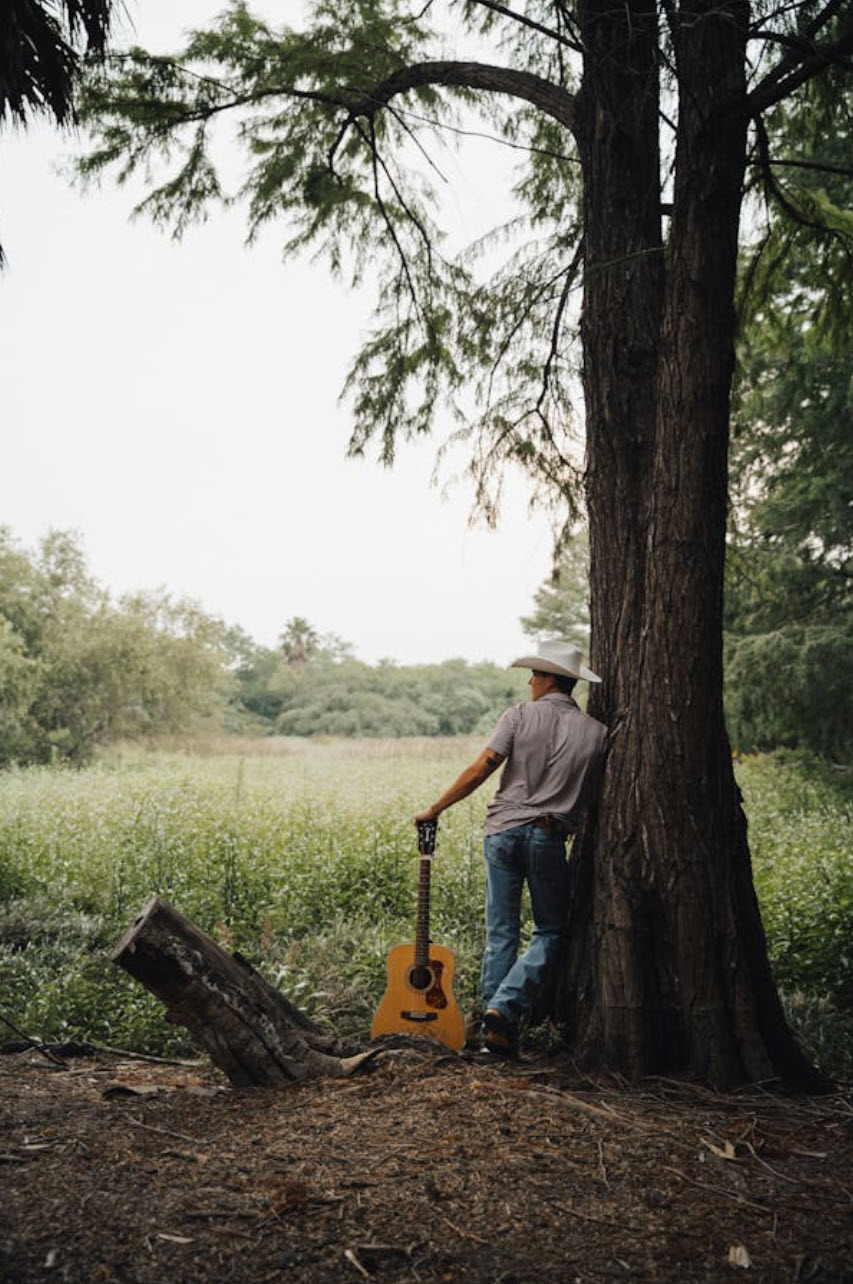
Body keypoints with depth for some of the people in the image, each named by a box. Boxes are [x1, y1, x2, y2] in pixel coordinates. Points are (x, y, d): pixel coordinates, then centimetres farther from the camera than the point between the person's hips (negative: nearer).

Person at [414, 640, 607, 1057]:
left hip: (502, 830, 1)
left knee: (501, 933, 10)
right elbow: (592, 798, 7)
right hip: (549, 836, -1)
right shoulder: (596, 732, 4)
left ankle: (497, 1026, 10)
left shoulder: (520, 716, -1)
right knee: (550, 930, 13)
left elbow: (480, 770, -7)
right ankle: (504, 1006, -4)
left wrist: (435, 808, 1)